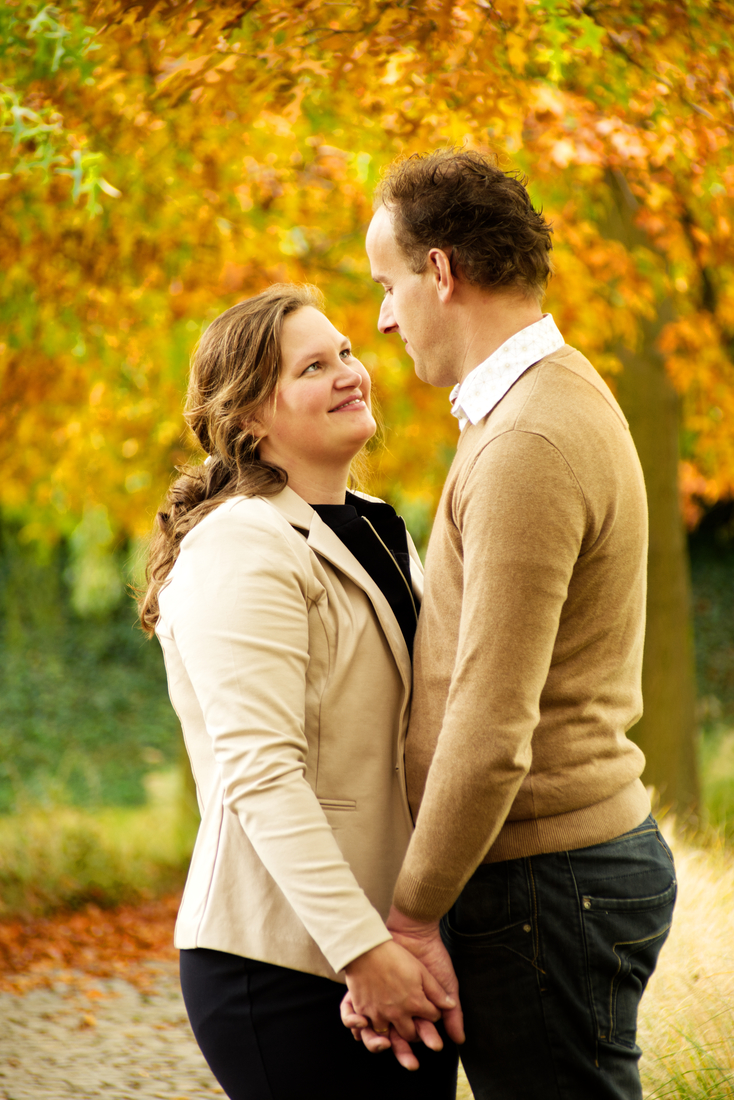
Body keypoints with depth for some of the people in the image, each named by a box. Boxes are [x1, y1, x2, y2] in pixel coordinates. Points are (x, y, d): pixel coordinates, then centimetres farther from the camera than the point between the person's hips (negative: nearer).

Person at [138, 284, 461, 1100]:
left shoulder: (379, 531, 16)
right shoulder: (240, 549, -12)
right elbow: (259, 775, -21)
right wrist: (363, 949, -26)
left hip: (399, 948, 8)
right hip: (286, 969, -8)